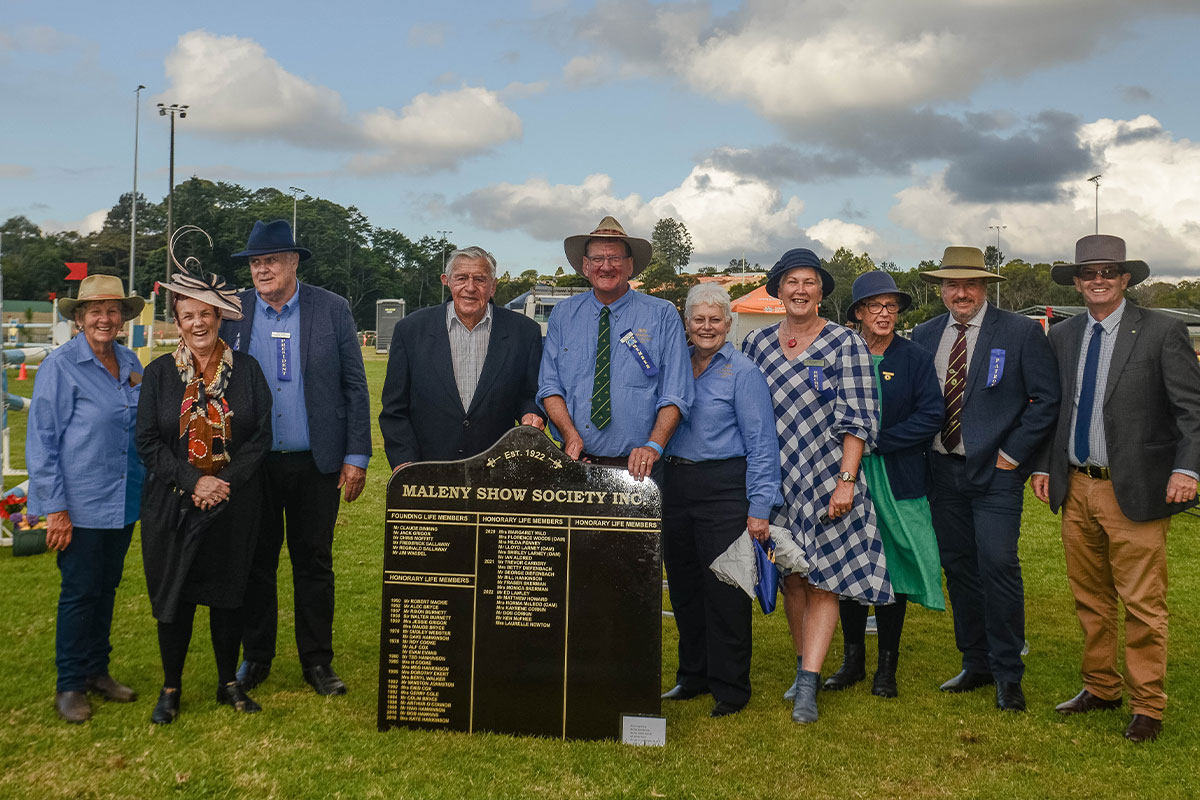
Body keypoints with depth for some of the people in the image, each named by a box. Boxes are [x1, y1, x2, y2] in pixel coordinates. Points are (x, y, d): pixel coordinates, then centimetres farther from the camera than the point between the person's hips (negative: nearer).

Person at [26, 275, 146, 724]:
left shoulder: (130, 365, 7)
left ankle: (97, 671, 28)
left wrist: (147, 491, 12)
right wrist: (55, 508, -12)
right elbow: (41, 441, -9)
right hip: (81, 505, -5)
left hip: (123, 502, 5)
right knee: (80, 593, 2)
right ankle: (70, 686, 16)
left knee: (106, 588, 15)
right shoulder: (60, 367, -10)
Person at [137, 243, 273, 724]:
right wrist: (194, 481, -14)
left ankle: (229, 683, 25)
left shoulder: (246, 370, 1)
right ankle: (171, 688, 23)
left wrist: (226, 482, -13)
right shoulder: (159, 373, 1)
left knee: (228, 593, 9)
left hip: (234, 505, 0)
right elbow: (148, 442, -2)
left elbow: (261, 437, -1)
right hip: (173, 505, 0)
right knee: (173, 596, 6)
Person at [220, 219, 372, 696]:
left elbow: (355, 387, 0)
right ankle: (255, 658, 26)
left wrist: (357, 455, -4)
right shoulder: (232, 312, 3)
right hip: (251, 464, 1)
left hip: (316, 464, -1)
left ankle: (317, 661, 20)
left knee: (313, 563, 8)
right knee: (255, 563, 11)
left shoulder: (332, 310, 0)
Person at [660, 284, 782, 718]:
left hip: (723, 487, -5)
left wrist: (759, 507, -13)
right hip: (675, 484, 6)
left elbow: (762, 444, -8)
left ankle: (730, 688, 11)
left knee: (724, 590, -2)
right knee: (683, 584, 12)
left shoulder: (743, 372, -4)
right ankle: (694, 675, 27)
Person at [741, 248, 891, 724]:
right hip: (777, 482, 4)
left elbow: (857, 420, -7)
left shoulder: (845, 344, -2)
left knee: (823, 578, -4)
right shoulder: (757, 344, 7)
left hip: (828, 480, -3)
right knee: (791, 578, 10)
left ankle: (807, 686, -4)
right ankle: (804, 667, 25)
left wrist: (846, 480, -14)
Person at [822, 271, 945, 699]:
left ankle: (887, 666, 16)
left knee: (890, 568, 4)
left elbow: (930, 417, -8)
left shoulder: (917, 358, 0)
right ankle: (852, 659, 21)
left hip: (896, 481, -2)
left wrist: (877, 441, -14)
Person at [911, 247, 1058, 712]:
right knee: (958, 569, 10)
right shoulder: (925, 335, 9)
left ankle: (1008, 675, 4)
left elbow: (1047, 398, -6)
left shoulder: (1021, 333, -4)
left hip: (995, 471, -4)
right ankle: (975, 664, 23)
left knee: (998, 566, -9)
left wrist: (1012, 453, -10)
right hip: (943, 472, 5)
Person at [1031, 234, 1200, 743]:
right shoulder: (1061, 337, 10)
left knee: (1143, 604, 1)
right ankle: (1100, 687, 31)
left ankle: (1147, 706, 15)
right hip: (1076, 488, 5)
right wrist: (1043, 466, 8)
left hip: (1135, 491, -5)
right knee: (1090, 599, 16)